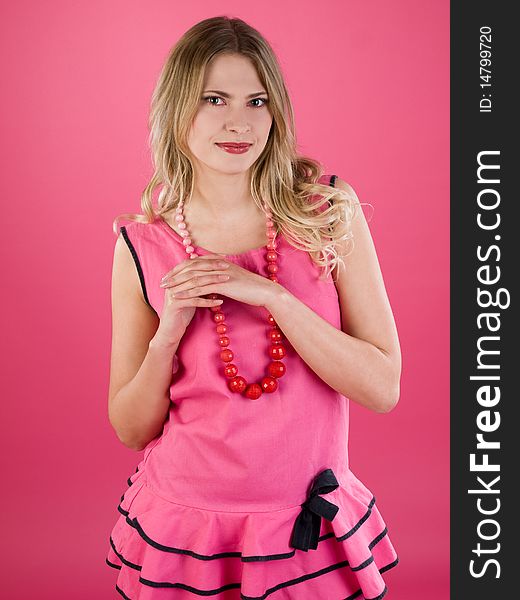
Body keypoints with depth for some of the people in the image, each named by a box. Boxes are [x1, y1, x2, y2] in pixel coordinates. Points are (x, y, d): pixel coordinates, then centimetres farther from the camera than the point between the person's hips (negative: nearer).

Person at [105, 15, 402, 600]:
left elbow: (383, 389, -13)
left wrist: (272, 295, -22)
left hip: (313, 534, 0)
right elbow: (131, 431, -2)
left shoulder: (330, 210, -8)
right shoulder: (142, 246, -8)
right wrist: (168, 333, -19)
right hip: (183, 531, 1)